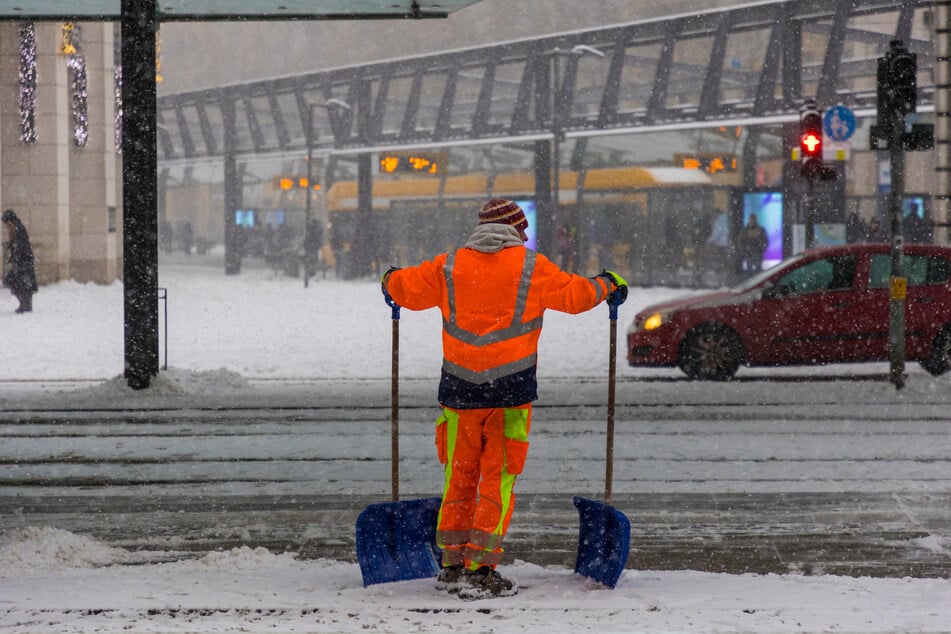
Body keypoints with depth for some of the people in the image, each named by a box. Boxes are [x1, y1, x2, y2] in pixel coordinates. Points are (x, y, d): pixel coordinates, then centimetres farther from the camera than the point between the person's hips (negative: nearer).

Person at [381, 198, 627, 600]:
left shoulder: (449, 266, 7)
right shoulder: (531, 267, 2)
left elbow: (407, 289, 15)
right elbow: (575, 295, 7)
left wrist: (391, 280, 38)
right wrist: (608, 284, 26)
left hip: (460, 387, 3)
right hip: (510, 387, -3)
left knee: (460, 475, 14)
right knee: (498, 477, 1)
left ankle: (453, 564, 20)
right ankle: (480, 570, -5)